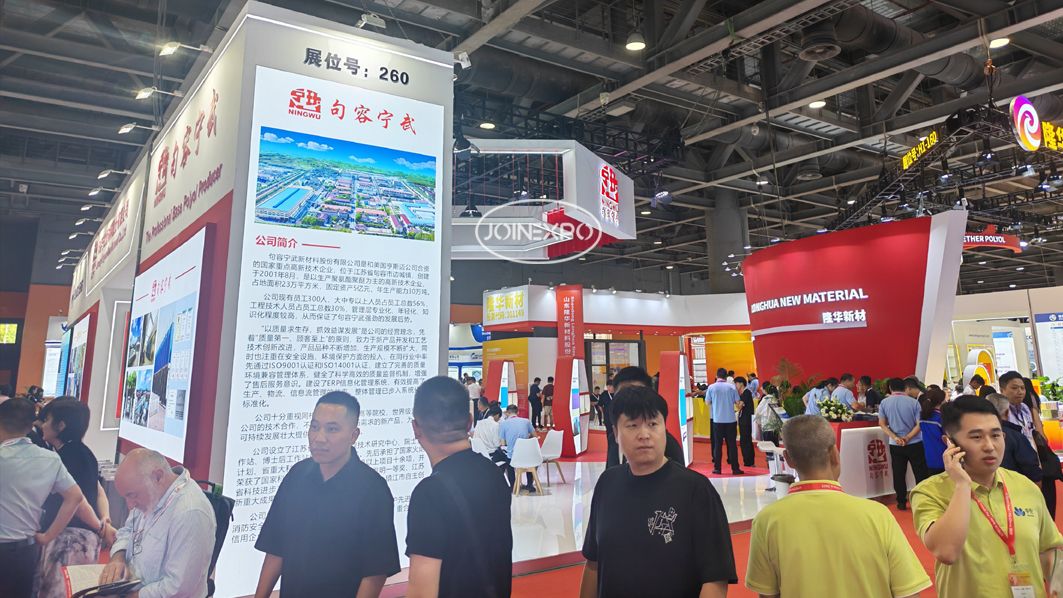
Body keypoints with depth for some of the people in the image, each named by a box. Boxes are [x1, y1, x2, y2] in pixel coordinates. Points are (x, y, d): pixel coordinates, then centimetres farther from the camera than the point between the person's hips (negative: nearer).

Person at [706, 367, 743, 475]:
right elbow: (737, 402, 0)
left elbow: (708, 402, 3)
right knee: (732, 444, 7)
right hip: (731, 420, 0)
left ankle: (717, 468, 9)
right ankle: (735, 468, 8)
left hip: (717, 420, 0)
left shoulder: (711, 387, -4)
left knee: (718, 444, 7)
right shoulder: (731, 387, -3)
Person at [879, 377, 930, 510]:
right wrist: (907, 438, -12)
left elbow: (882, 424, -4)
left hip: (895, 445, 1)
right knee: (921, 474, 8)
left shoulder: (884, 402, -3)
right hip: (915, 444, -1)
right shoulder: (914, 402, -6)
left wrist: (895, 438, -9)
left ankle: (901, 502, 14)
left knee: (899, 474, 9)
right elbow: (919, 424, -11)